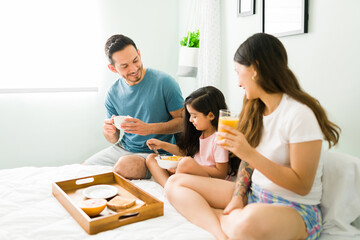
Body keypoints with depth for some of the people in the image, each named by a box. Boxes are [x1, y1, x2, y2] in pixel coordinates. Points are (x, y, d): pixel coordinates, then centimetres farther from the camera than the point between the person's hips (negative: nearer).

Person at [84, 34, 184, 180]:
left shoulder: (164, 82, -15)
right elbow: (114, 139, 7)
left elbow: (183, 121, -13)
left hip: (154, 152, -5)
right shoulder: (113, 93, 0)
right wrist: (110, 132, -18)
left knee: (125, 165, -33)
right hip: (123, 148, 5)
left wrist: (149, 128, -26)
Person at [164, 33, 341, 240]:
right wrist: (238, 197, -7)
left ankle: (214, 216, -15)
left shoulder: (300, 114, -18)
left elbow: (302, 186, -18)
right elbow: (247, 161, 9)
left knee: (250, 222, -46)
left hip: (295, 207, -8)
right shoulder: (255, 108, 7)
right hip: (253, 194, 8)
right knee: (174, 183, -6)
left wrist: (249, 153, -24)